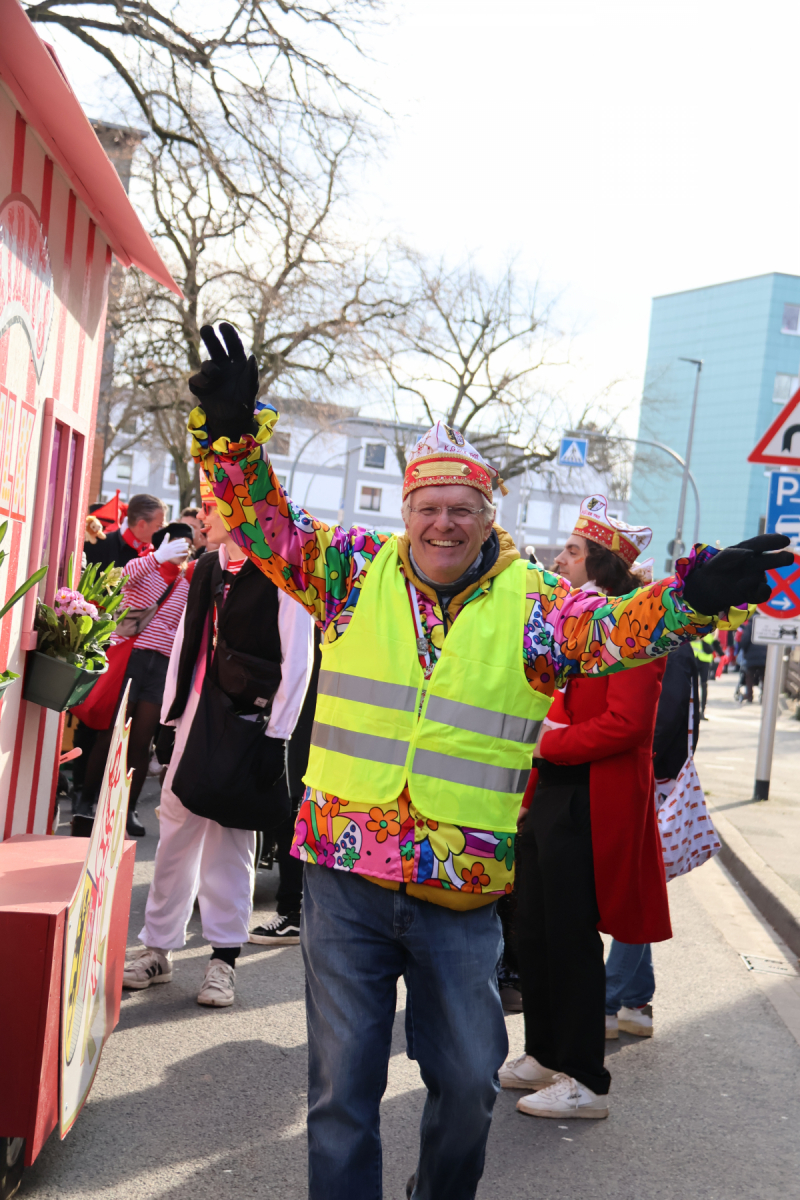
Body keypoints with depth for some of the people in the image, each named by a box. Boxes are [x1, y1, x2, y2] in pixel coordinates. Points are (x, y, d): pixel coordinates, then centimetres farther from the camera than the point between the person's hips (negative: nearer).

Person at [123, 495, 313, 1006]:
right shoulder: (206, 568, 12)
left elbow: (298, 662, -11)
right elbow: (184, 643, 14)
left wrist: (276, 733, -13)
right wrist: (171, 714, 9)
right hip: (196, 717, 6)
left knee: (232, 834, 1)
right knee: (176, 827, 8)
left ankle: (224, 958, 12)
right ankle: (158, 948, 19)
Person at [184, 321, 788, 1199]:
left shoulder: (530, 602, 0)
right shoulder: (358, 570, 2)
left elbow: (615, 630, -11)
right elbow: (267, 528, -1)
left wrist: (691, 598, -31)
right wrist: (231, 434, -17)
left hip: (463, 895, 1)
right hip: (346, 878, 0)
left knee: (469, 1078, 14)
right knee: (343, 1085, 7)